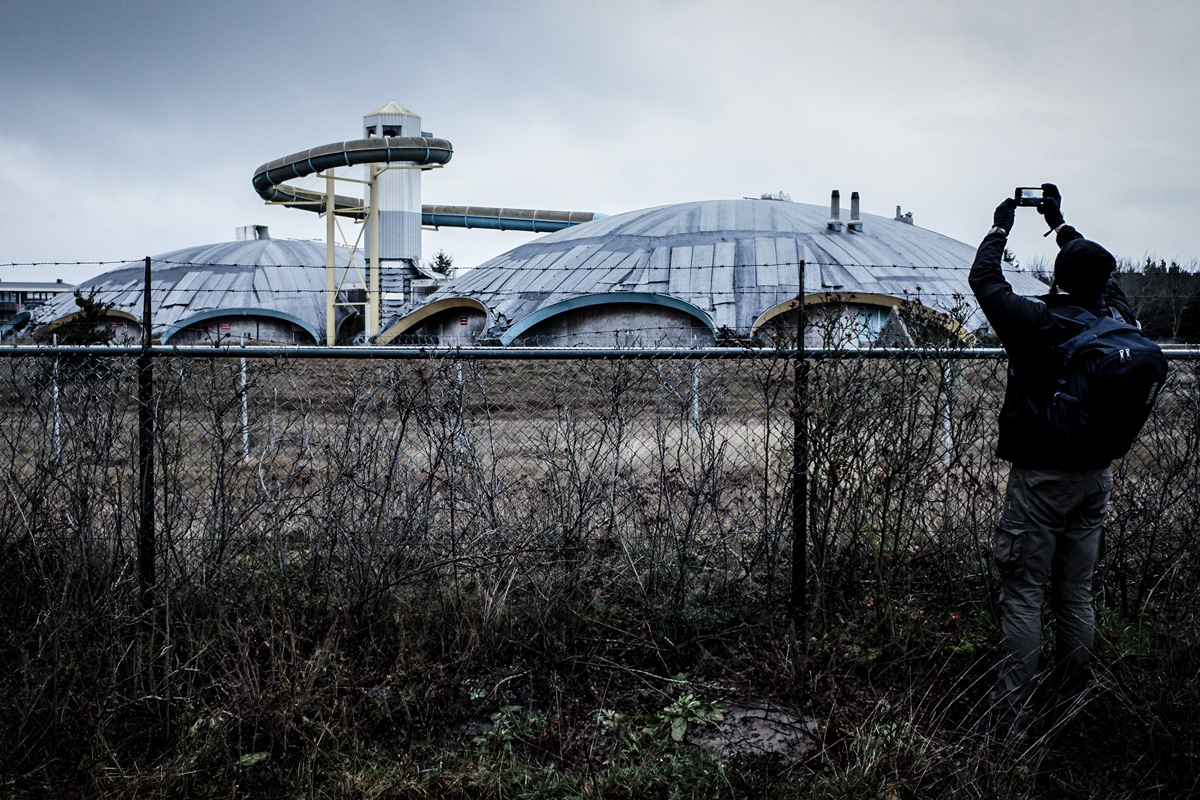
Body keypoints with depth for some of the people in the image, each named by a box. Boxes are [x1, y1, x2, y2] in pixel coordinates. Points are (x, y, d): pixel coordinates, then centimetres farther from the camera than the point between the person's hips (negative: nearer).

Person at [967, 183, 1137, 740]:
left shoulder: (1036, 322, -15)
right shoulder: (1116, 320, -2)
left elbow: (984, 279, 0)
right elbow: (1101, 276, 19)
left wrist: (1001, 227, 16)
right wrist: (1060, 224, 29)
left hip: (1039, 479, -5)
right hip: (1094, 476, 5)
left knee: (1023, 599, -1)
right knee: (1076, 596, 13)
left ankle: (1009, 722, 2)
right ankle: (1071, 710, 23)